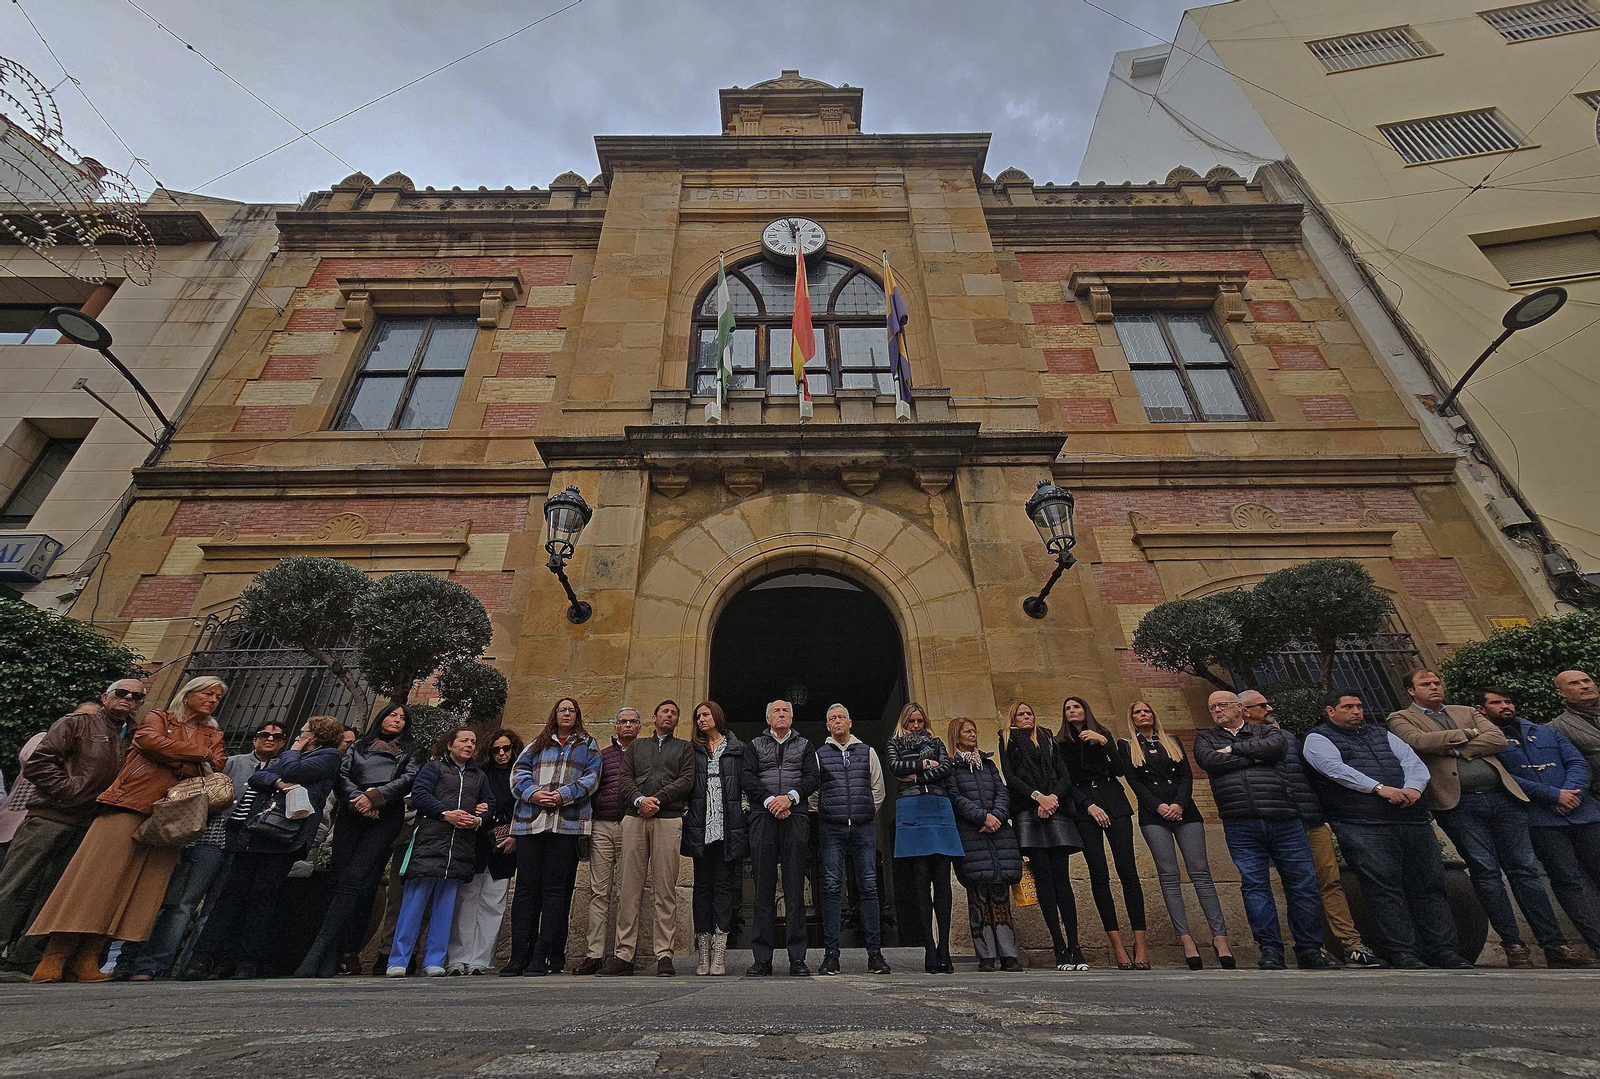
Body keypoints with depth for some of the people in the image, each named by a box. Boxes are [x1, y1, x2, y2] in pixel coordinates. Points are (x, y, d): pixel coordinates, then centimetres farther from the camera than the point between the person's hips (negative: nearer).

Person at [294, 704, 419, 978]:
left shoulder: (409, 753, 21)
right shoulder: (359, 746, 25)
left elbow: (408, 779, 4)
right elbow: (343, 774, 11)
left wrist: (375, 797, -9)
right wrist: (358, 798, -6)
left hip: (386, 817, -2)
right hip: (352, 815, 2)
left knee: (355, 879, -17)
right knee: (340, 880, -6)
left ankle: (318, 953, -19)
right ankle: (328, 962, -3)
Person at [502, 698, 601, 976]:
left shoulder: (587, 745, 14)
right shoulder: (538, 744, 20)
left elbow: (591, 778, 2)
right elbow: (518, 772, 10)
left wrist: (563, 795, -12)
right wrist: (533, 794, -9)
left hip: (567, 824, -2)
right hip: (530, 822, 2)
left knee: (555, 888, -3)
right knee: (526, 887, 1)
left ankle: (543, 957, 3)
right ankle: (519, 956, 8)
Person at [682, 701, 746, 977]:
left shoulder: (737, 749, 8)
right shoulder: (692, 750, 12)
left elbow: (746, 786, 5)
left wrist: (742, 822, -2)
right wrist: (687, 818, 1)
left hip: (728, 829, -1)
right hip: (701, 829, 2)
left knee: (724, 886, 0)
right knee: (702, 886, 5)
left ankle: (719, 950, 4)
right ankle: (702, 951, 11)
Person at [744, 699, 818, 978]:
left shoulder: (804, 745, 18)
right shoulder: (755, 745, 17)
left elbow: (812, 778, 5)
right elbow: (749, 779, 4)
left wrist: (790, 797, -10)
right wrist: (769, 801, -10)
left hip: (795, 817, 0)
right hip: (763, 817, 0)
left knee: (795, 887, -2)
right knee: (764, 888, 0)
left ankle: (797, 959, 3)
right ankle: (761, 959, 6)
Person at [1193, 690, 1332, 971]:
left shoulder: (1267, 732, 16)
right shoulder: (1206, 739, 16)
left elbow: (1277, 745, -8)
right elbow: (1210, 761, -5)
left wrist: (1233, 749, -2)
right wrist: (1254, 758, 0)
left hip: (1283, 819, 0)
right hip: (1240, 826, 0)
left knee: (1304, 883, 2)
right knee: (1255, 886, -2)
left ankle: (1310, 950, 16)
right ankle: (1270, 951, 6)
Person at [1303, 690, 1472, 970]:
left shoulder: (1381, 734, 24)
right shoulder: (1318, 739, 4)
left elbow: (1412, 760, 11)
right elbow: (1336, 769, -11)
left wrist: (1413, 788, -9)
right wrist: (1380, 788, -19)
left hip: (1411, 818, 6)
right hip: (1364, 826, -6)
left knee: (1430, 884, 5)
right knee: (1384, 886, -9)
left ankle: (1444, 950, 12)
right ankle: (1403, 953, -5)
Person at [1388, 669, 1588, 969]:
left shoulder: (1466, 712, 19)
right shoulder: (1401, 718, 3)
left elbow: (1498, 739, 6)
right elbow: (1420, 741, -15)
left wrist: (1458, 749, -7)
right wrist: (1466, 734, -1)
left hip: (1501, 796, 4)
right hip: (1459, 804, -4)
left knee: (1526, 870, 5)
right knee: (1486, 873, -3)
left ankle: (1555, 946, 12)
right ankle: (1514, 947, 6)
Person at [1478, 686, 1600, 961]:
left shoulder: (1547, 732, 22)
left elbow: (1578, 762, 12)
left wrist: (1571, 792, -7)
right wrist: (1554, 795, -10)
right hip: (1539, 819, -5)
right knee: (1569, 880, -10)